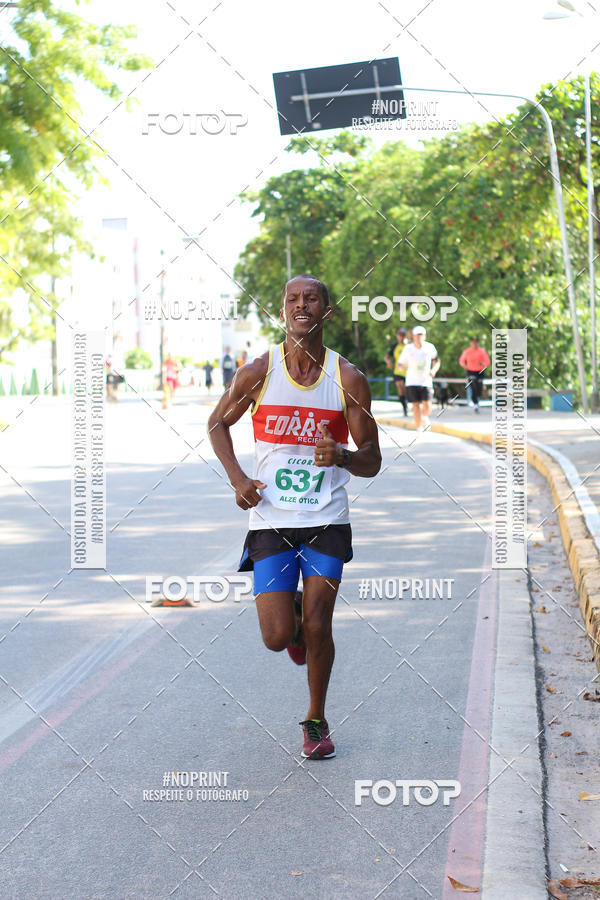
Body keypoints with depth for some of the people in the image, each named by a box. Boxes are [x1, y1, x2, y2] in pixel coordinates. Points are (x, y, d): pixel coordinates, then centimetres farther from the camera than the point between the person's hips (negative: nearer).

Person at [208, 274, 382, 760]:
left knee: (317, 628, -3)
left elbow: (372, 462, 1)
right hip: (271, 520, 0)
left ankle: (317, 720, 21)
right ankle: (293, 616, 32)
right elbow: (218, 424, 13)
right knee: (278, 637, -7)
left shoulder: (348, 379, -3)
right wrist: (238, 478, -2)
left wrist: (342, 456, -23)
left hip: (327, 522, 0)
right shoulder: (259, 372, -3)